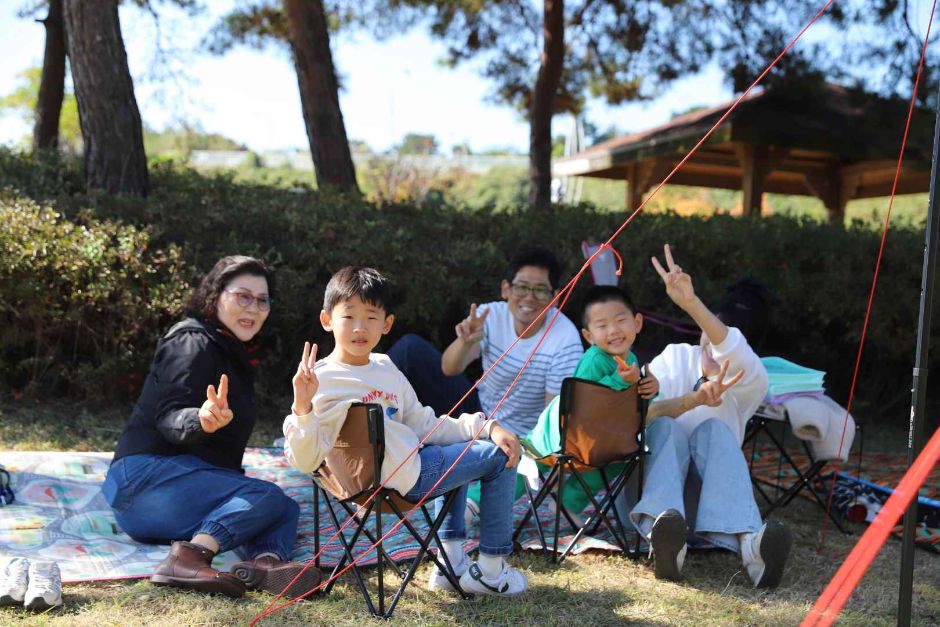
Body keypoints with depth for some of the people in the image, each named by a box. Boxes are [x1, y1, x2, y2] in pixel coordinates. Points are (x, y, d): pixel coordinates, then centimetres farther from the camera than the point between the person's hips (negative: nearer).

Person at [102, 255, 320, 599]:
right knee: (269, 497, -24)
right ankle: (190, 557, -46)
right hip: (146, 475, -9)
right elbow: (169, 417, -23)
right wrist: (201, 420, -42)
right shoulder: (193, 344, -8)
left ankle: (266, 561, -40)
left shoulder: (236, 357, 21)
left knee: (288, 509, -8)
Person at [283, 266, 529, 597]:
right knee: (499, 459, 0)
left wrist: (485, 427, 1)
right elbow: (305, 460, -22)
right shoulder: (321, 381, -16)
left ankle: (451, 563, 32)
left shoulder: (385, 367, 8)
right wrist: (302, 408, -39)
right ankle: (490, 571, 11)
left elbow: (424, 425, 12)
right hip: (407, 478, -8)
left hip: (412, 460, 9)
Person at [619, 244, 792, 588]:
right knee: (665, 426, -29)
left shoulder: (748, 385, 3)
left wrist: (691, 302, -37)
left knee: (714, 429, -28)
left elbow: (744, 363, -24)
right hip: (647, 485, 0)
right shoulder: (675, 358, 6)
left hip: (706, 493, 0)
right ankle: (661, 534, -58)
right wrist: (692, 400, -32)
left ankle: (748, 544, -54)